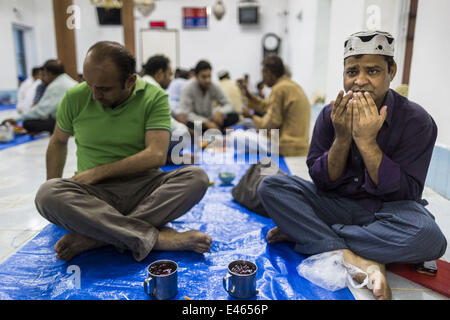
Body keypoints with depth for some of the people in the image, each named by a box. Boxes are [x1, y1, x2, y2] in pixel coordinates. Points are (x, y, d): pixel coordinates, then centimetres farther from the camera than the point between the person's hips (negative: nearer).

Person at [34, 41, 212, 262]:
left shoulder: (154, 97, -5)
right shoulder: (75, 98, 1)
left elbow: (156, 155, -15)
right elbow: (59, 141, 18)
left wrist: (97, 172, -12)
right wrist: (55, 193, 10)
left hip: (143, 188, 0)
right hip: (94, 192, 1)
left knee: (196, 177, -27)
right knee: (47, 194, -29)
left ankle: (92, 238, -30)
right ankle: (157, 237, -32)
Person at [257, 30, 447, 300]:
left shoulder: (416, 120, -10)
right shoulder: (331, 114, -4)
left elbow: (405, 193, -16)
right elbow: (322, 183, -6)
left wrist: (367, 141, -24)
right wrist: (342, 137, -21)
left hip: (384, 211, -1)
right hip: (335, 204, 2)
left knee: (428, 235, -35)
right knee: (270, 186, -18)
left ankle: (304, 233, -21)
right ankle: (356, 260, -27)